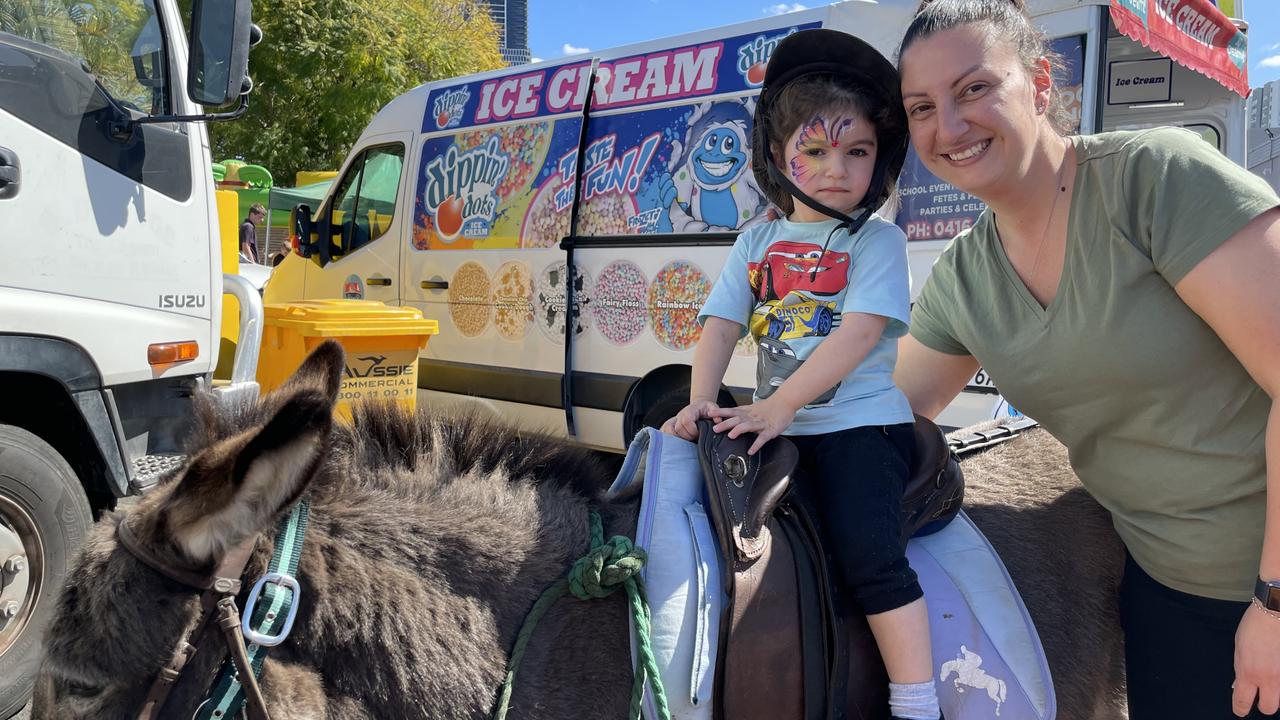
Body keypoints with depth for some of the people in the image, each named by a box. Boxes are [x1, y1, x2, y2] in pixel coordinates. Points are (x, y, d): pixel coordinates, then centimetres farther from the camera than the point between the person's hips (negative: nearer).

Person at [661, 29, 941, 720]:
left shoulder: (877, 239, -2)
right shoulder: (758, 242, 13)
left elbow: (862, 330, -15)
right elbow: (721, 323, 5)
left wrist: (780, 405, -23)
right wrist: (701, 402, -13)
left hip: (861, 424, -5)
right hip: (777, 429, 6)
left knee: (869, 558, -17)